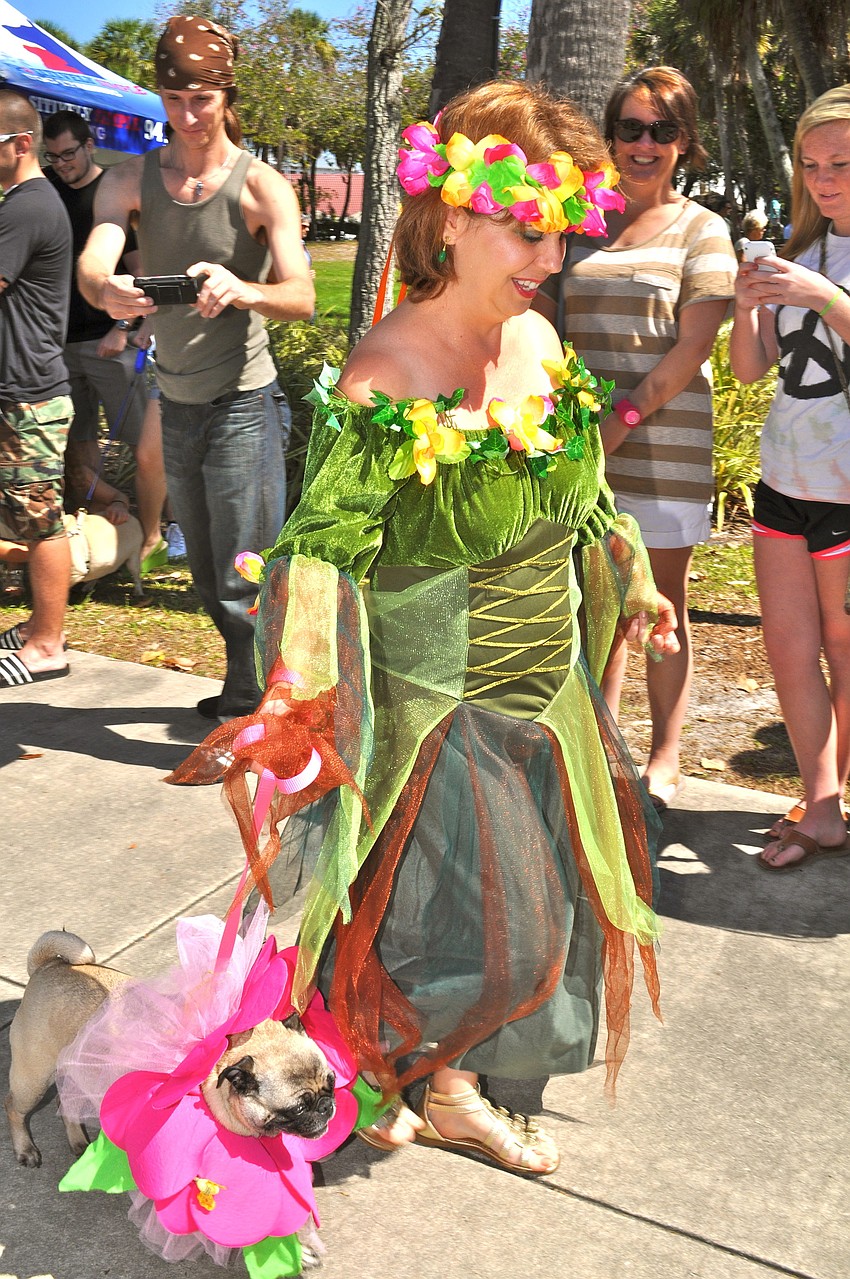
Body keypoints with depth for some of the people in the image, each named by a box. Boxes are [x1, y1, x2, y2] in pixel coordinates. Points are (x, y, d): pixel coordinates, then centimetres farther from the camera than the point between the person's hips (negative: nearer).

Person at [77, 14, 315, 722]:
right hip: (175, 399, 6)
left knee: (242, 577, -4)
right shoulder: (131, 179, 1)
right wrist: (106, 290, -41)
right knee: (206, 573, 17)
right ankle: (246, 689, 35)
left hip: (242, 403, -5)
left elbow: (302, 297, -23)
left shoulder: (261, 186, -11)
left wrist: (242, 290, -45)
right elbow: (92, 259, -16)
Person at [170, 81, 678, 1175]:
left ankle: (445, 1086, 43)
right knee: (442, 926, 6)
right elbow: (323, 546, -25)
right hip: (435, 704, -7)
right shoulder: (381, 385, -22)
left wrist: (633, 583, 23)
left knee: (531, 910, 19)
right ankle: (369, 1070, 39)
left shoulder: (538, 340, 0)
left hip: (543, 689, 8)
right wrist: (294, 694, -37)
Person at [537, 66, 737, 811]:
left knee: (662, 604, 3)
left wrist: (625, 418, -16)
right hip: (582, 445, 4)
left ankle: (665, 762, 14)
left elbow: (693, 346, -7)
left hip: (663, 442, -3)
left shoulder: (701, 230, 3)